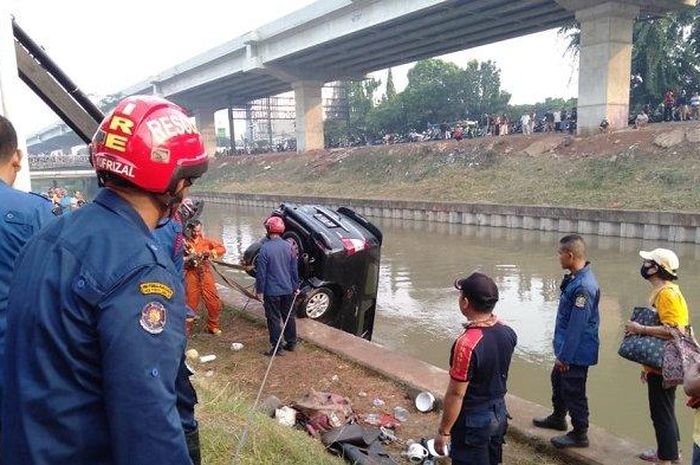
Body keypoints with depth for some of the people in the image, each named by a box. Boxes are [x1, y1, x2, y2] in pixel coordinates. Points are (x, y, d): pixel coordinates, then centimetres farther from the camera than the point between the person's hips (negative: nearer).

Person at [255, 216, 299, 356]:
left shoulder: (265, 248, -16)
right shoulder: (288, 246, 0)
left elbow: (261, 272, -14)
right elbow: (294, 268, 7)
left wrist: (260, 290, -4)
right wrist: (295, 286, 17)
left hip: (272, 292, -5)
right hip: (288, 290, 5)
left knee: (274, 319, 5)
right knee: (289, 316, 17)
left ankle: (276, 348, 10)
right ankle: (291, 343, 28)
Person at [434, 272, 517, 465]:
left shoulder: (466, 344, -31)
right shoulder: (508, 332, -9)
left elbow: (456, 394, -23)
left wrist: (444, 431, -12)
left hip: (473, 421, -7)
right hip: (499, 413, 7)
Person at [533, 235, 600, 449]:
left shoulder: (583, 286, -29)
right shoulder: (575, 278, 4)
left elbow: (577, 326, -26)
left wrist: (564, 356, -20)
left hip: (576, 351, -10)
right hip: (568, 346, 10)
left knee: (573, 391, 5)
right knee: (558, 380, 25)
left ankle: (579, 434, 23)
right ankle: (558, 418, 44)